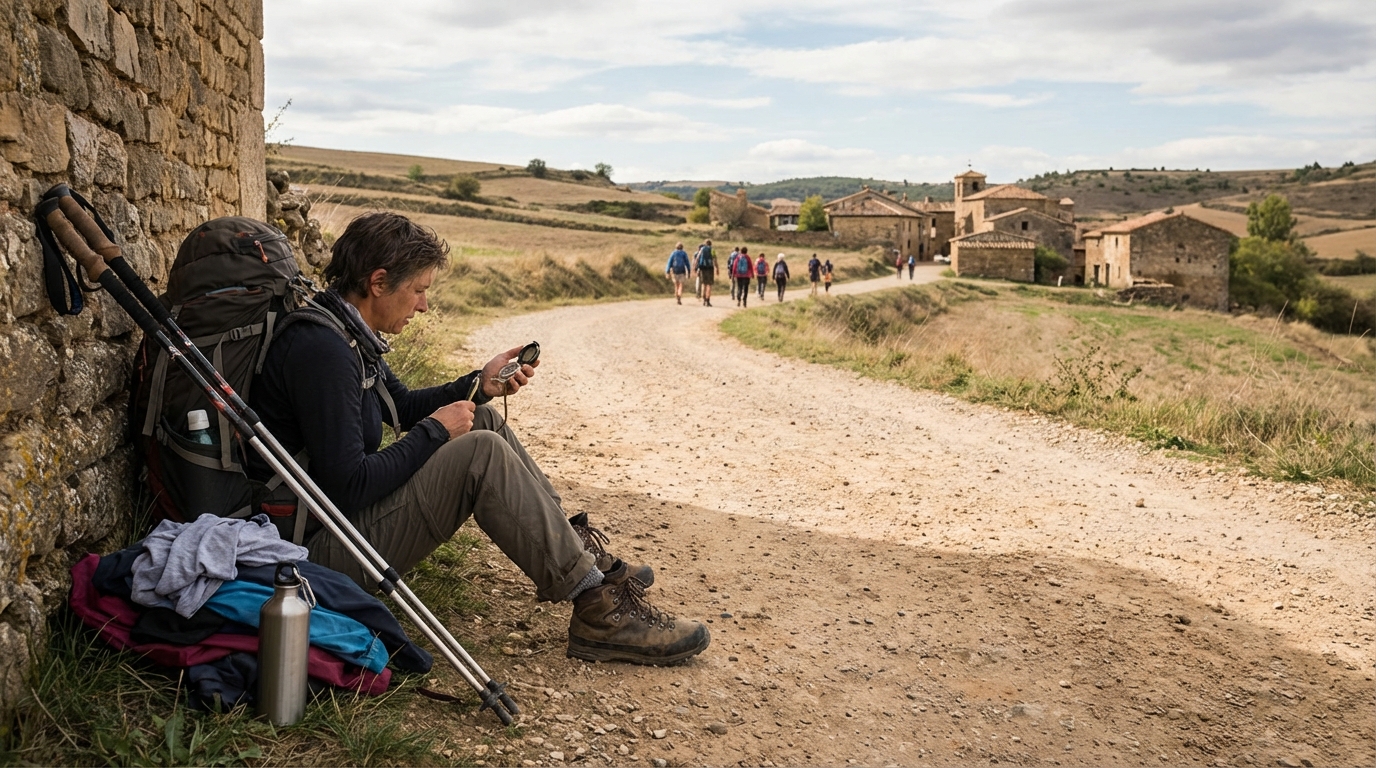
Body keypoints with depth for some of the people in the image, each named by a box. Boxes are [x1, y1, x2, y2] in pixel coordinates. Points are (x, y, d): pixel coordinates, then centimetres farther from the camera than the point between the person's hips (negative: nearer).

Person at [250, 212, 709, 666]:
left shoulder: (348, 332, 7)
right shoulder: (321, 349, -24)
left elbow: (403, 406, 22)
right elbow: (348, 488, -27)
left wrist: (479, 385, 7)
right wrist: (435, 432, -16)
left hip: (349, 506, 10)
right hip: (321, 546, -10)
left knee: (482, 421, 8)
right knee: (482, 453, -22)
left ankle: (576, 548, 10)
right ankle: (599, 610, -18)